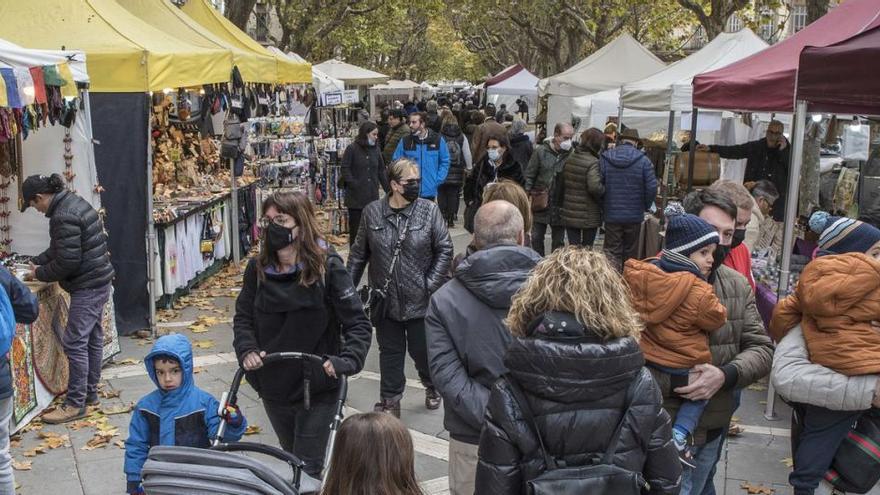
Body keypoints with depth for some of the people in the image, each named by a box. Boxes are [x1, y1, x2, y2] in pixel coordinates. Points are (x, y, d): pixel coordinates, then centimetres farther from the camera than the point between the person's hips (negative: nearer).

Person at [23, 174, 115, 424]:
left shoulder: (64, 217, -20)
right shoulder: (73, 202, 12)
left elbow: (67, 262, -21)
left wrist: (40, 274, -5)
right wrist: (36, 262, 15)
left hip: (87, 287, -10)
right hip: (99, 281, 10)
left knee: (75, 342, -6)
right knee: (93, 338, 16)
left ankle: (75, 403, 0)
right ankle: (90, 392, 27)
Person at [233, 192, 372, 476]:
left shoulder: (327, 267, -15)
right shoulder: (258, 268, -3)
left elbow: (357, 323, -15)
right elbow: (243, 316, 5)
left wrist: (347, 361, -29)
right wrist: (247, 350, -13)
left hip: (317, 390, -5)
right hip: (272, 387, 5)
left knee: (307, 468, 0)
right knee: (290, 460, 24)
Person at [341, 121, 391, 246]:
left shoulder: (375, 150, 10)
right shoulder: (352, 149, -5)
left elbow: (381, 171, 13)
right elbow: (345, 169, -7)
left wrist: (388, 190, 9)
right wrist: (353, 184, -15)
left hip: (372, 196, 4)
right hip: (356, 197, -4)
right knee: (355, 226, 3)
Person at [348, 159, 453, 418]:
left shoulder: (429, 211, -6)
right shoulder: (372, 212, -1)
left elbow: (444, 250, -5)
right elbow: (360, 252, 6)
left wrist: (431, 285, -12)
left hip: (419, 300, -1)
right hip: (385, 300, 2)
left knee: (422, 349, 12)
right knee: (390, 352, 12)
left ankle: (432, 385, 40)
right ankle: (390, 399, 25)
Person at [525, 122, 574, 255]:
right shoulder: (541, 151, -4)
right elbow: (529, 175, 0)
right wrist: (528, 195, -8)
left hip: (560, 207, 0)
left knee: (558, 241, 11)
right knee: (536, 238, 10)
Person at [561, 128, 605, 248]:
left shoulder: (569, 159, 5)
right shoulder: (593, 163, -17)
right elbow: (595, 187, -28)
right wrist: (604, 191, -9)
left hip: (569, 215, 5)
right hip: (589, 216, -5)